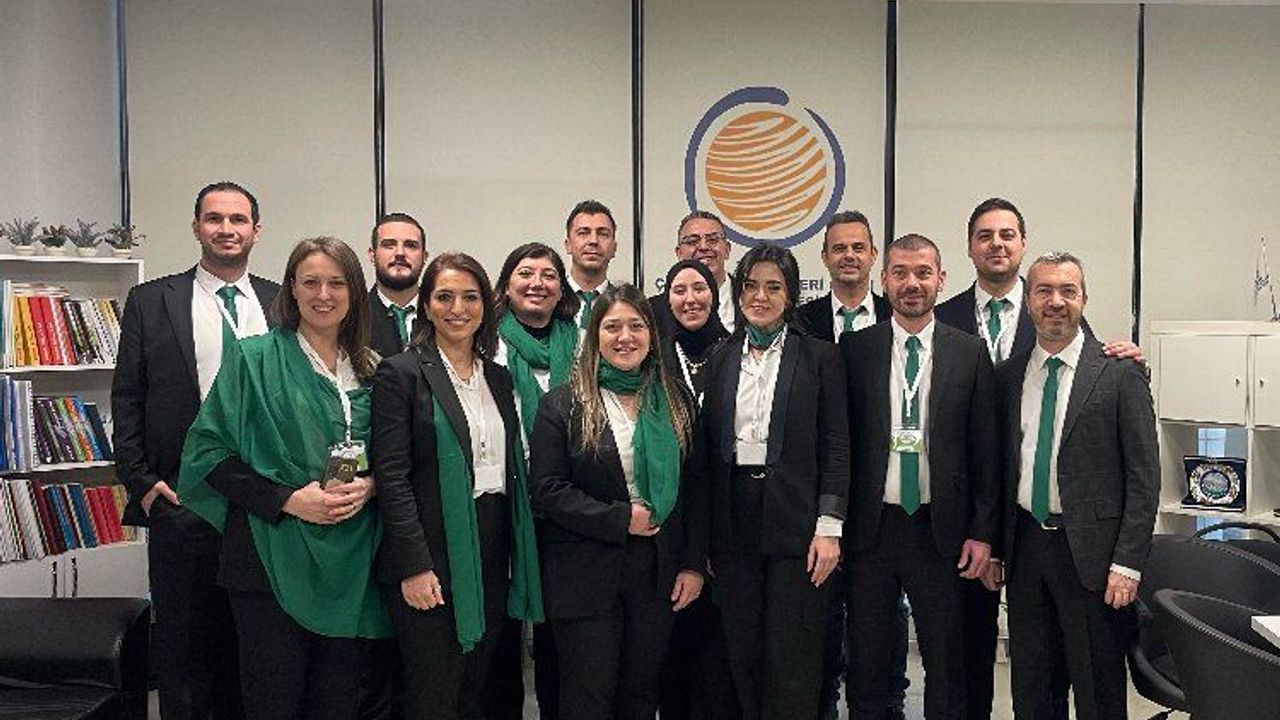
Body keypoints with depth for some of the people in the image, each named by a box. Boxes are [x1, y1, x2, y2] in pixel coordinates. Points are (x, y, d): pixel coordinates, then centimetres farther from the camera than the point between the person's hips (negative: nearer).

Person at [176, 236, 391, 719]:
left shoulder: (372, 372, 11)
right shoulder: (253, 358, 0)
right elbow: (210, 451, -5)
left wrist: (368, 486, -6)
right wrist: (287, 499, -15)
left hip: (351, 566, 3)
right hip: (275, 559, -3)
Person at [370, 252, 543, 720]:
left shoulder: (498, 378, 13)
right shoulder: (401, 374, -6)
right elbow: (391, 476, -12)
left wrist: (520, 557, 10)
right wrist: (414, 566, -17)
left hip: (493, 555, 6)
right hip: (432, 559, -6)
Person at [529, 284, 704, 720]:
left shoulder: (676, 400, 8)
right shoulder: (563, 405, -3)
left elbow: (693, 487, 8)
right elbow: (546, 489, -10)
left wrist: (694, 565, 1)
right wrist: (620, 519, -15)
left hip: (658, 572, 3)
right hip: (585, 575, -3)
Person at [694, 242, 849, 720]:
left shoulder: (819, 357, 2)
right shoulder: (719, 361, 10)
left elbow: (835, 448, -1)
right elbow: (706, 451, 10)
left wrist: (829, 528, -9)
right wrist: (705, 537, 6)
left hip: (796, 523, -3)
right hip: (734, 524, 3)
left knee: (792, 658, 0)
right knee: (743, 655, 10)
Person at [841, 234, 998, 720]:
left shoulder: (970, 353, 1)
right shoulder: (854, 350, 1)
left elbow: (985, 450, 2)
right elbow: (839, 442, 1)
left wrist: (982, 532, -2)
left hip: (940, 529, 0)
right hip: (870, 527, 0)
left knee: (946, 660, 10)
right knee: (866, 659, 12)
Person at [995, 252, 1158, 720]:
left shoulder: (1120, 374, -4)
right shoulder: (1007, 375, 8)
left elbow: (1144, 476, -6)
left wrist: (1127, 564, -12)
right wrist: (995, 546, 6)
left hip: (1091, 552, -4)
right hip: (1024, 547, 4)